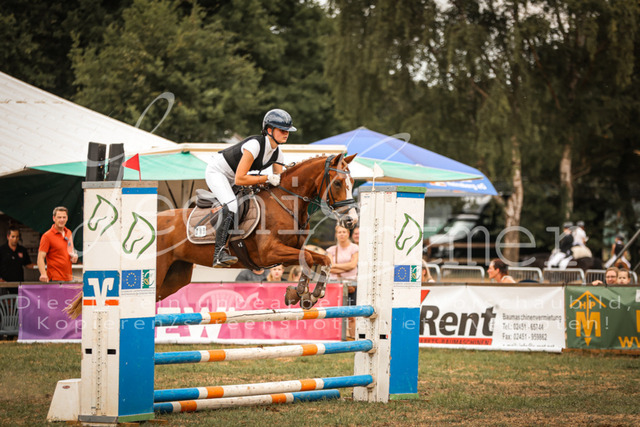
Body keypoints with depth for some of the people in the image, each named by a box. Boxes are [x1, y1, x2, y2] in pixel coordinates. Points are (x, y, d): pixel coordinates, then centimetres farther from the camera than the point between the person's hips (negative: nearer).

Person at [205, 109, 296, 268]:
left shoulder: (277, 154, -6)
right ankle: (219, 252, -36)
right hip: (216, 171, -10)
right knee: (231, 204, -30)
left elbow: (279, 182, 0)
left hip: (232, 178, 10)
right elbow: (240, 179, -33)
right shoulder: (255, 145, -31)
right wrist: (268, 178, -30)